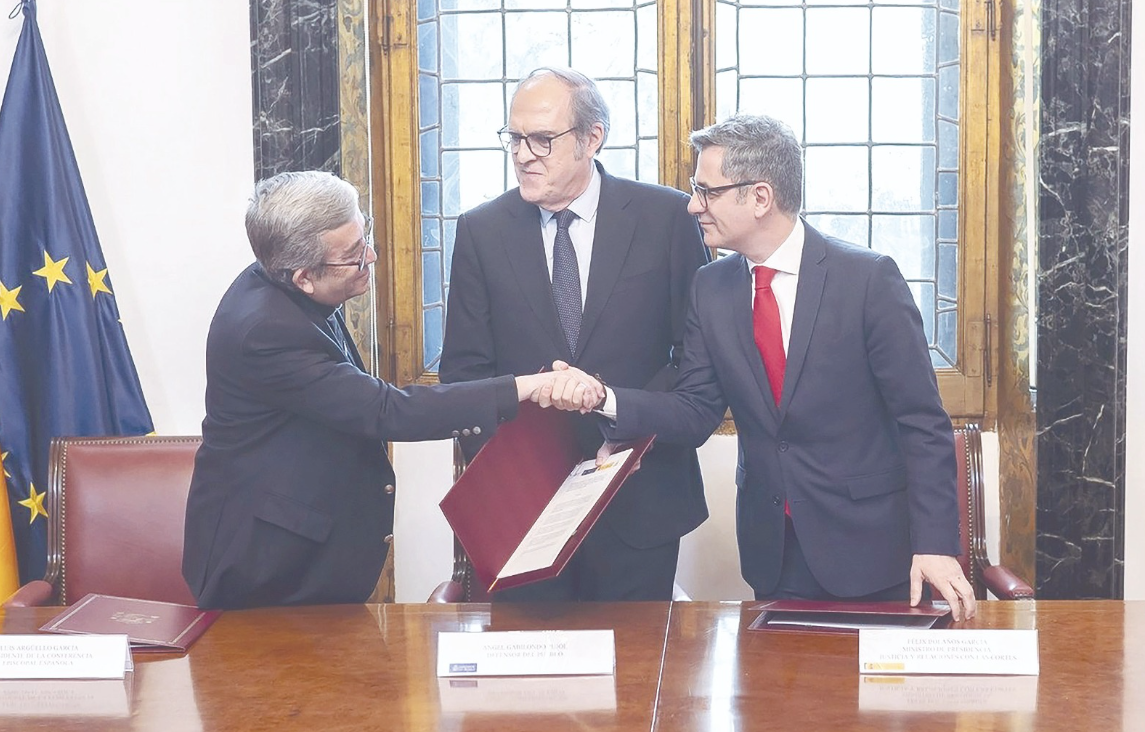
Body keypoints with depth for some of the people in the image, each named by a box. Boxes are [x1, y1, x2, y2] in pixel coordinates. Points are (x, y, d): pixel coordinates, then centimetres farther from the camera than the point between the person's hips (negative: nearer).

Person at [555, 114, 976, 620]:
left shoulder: (870, 279, -12)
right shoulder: (710, 288, 3)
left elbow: (922, 422, -11)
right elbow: (696, 413, 2)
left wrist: (934, 542, -17)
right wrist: (607, 402, -15)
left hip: (868, 546, -4)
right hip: (771, 554, 4)